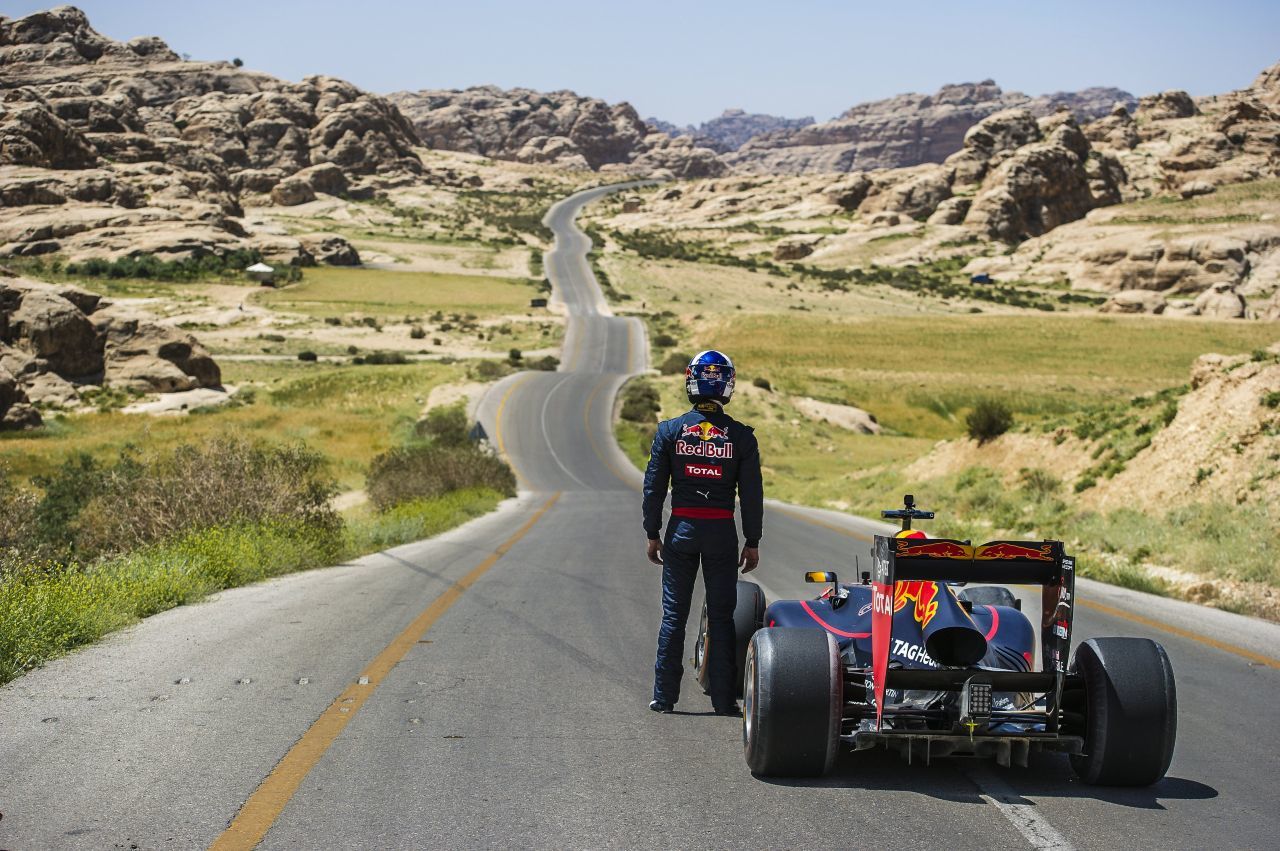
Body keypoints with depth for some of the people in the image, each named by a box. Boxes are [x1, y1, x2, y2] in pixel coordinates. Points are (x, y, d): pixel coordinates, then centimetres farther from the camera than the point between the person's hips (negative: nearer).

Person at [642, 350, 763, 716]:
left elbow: (654, 486, 0)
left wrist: (652, 534, 8)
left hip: (681, 530, 1)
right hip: (722, 532, -1)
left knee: (673, 614, 7)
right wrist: (752, 542, 6)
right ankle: (723, 699, 6)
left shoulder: (670, 430, -1)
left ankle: (664, 696, 8)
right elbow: (752, 493, -1)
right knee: (721, 616, 5)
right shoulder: (741, 436, -2)